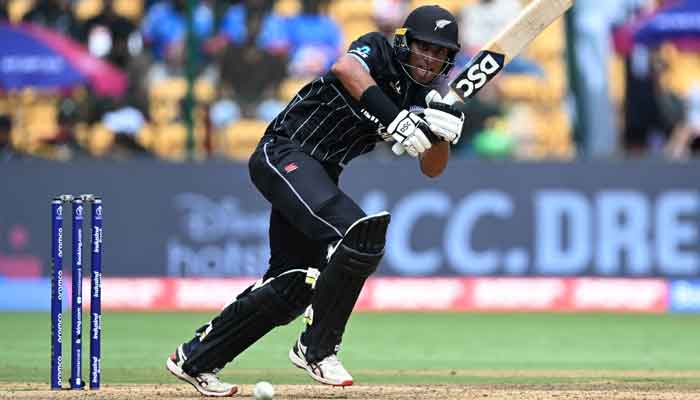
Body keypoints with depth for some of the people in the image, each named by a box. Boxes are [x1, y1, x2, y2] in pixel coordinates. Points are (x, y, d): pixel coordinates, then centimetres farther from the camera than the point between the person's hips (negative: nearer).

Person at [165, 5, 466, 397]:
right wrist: (396, 121, -38)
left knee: (292, 286, 8)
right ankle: (317, 348, -15)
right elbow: (346, 68, -31)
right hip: (284, 155, -9)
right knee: (358, 234, -28)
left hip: (320, 175, 9)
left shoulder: (420, 97, 12)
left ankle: (194, 359, 22)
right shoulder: (378, 50, -8)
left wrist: (443, 132, -14)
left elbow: (432, 168, 8)